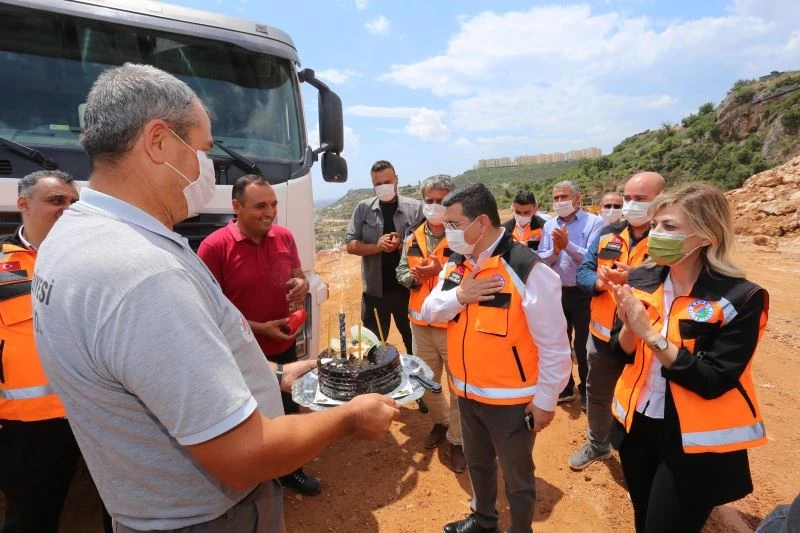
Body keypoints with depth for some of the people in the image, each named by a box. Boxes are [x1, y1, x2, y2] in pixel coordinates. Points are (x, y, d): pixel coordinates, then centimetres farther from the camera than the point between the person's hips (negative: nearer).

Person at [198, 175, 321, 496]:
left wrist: (302, 286, -14)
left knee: (288, 412, 22)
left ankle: (289, 469, 47)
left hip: (285, 348, 5)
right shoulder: (214, 246, -18)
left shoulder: (284, 237, -2)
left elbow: (298, 277, 11)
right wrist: (259, 328, -21)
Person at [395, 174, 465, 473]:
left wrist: (441, 271, -27)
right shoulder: (414, 238, 7)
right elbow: (401, 272, 10)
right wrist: (414, 276, -11)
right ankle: (440, 422, 47)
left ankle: (457, 440, 28)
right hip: (420, 322, 6)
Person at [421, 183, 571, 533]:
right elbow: (428, 311, 1)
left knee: (517, 477, 19)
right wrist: (459, 295, -19)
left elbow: (554, 344, -18)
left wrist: (544, 400, -12)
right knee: (477, 464, 29)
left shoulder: (528, 270, -24)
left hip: (511, 399, -6)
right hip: (466, 392, 7)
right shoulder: (456, 264, -1)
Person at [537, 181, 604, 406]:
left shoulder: (594, 222, -7)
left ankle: (586, 392, 28)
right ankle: (564, 388, 35)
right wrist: (554, 250, -19)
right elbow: (540, 260, 0)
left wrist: (567, 245, -26)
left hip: (584, 293, -4)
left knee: (583, 346, 7)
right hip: (556, 292, 5)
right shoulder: (549, 225, 6)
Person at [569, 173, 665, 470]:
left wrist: (631, 279, -31)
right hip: (602, 335, 6)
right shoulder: (608, 235, 4)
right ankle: (597, 445, 45)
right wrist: (599, 281, -18)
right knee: (597, 394, 22)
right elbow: (583, 271, 3)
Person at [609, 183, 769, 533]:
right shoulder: (640, 281, -5)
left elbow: (712, 382, -22)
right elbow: (621, 353, -1)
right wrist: (629, 325, -21)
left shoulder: (740, 298, -18)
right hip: (637, 426, 5)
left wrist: (651, 334, -27)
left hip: (694, 443, -4)